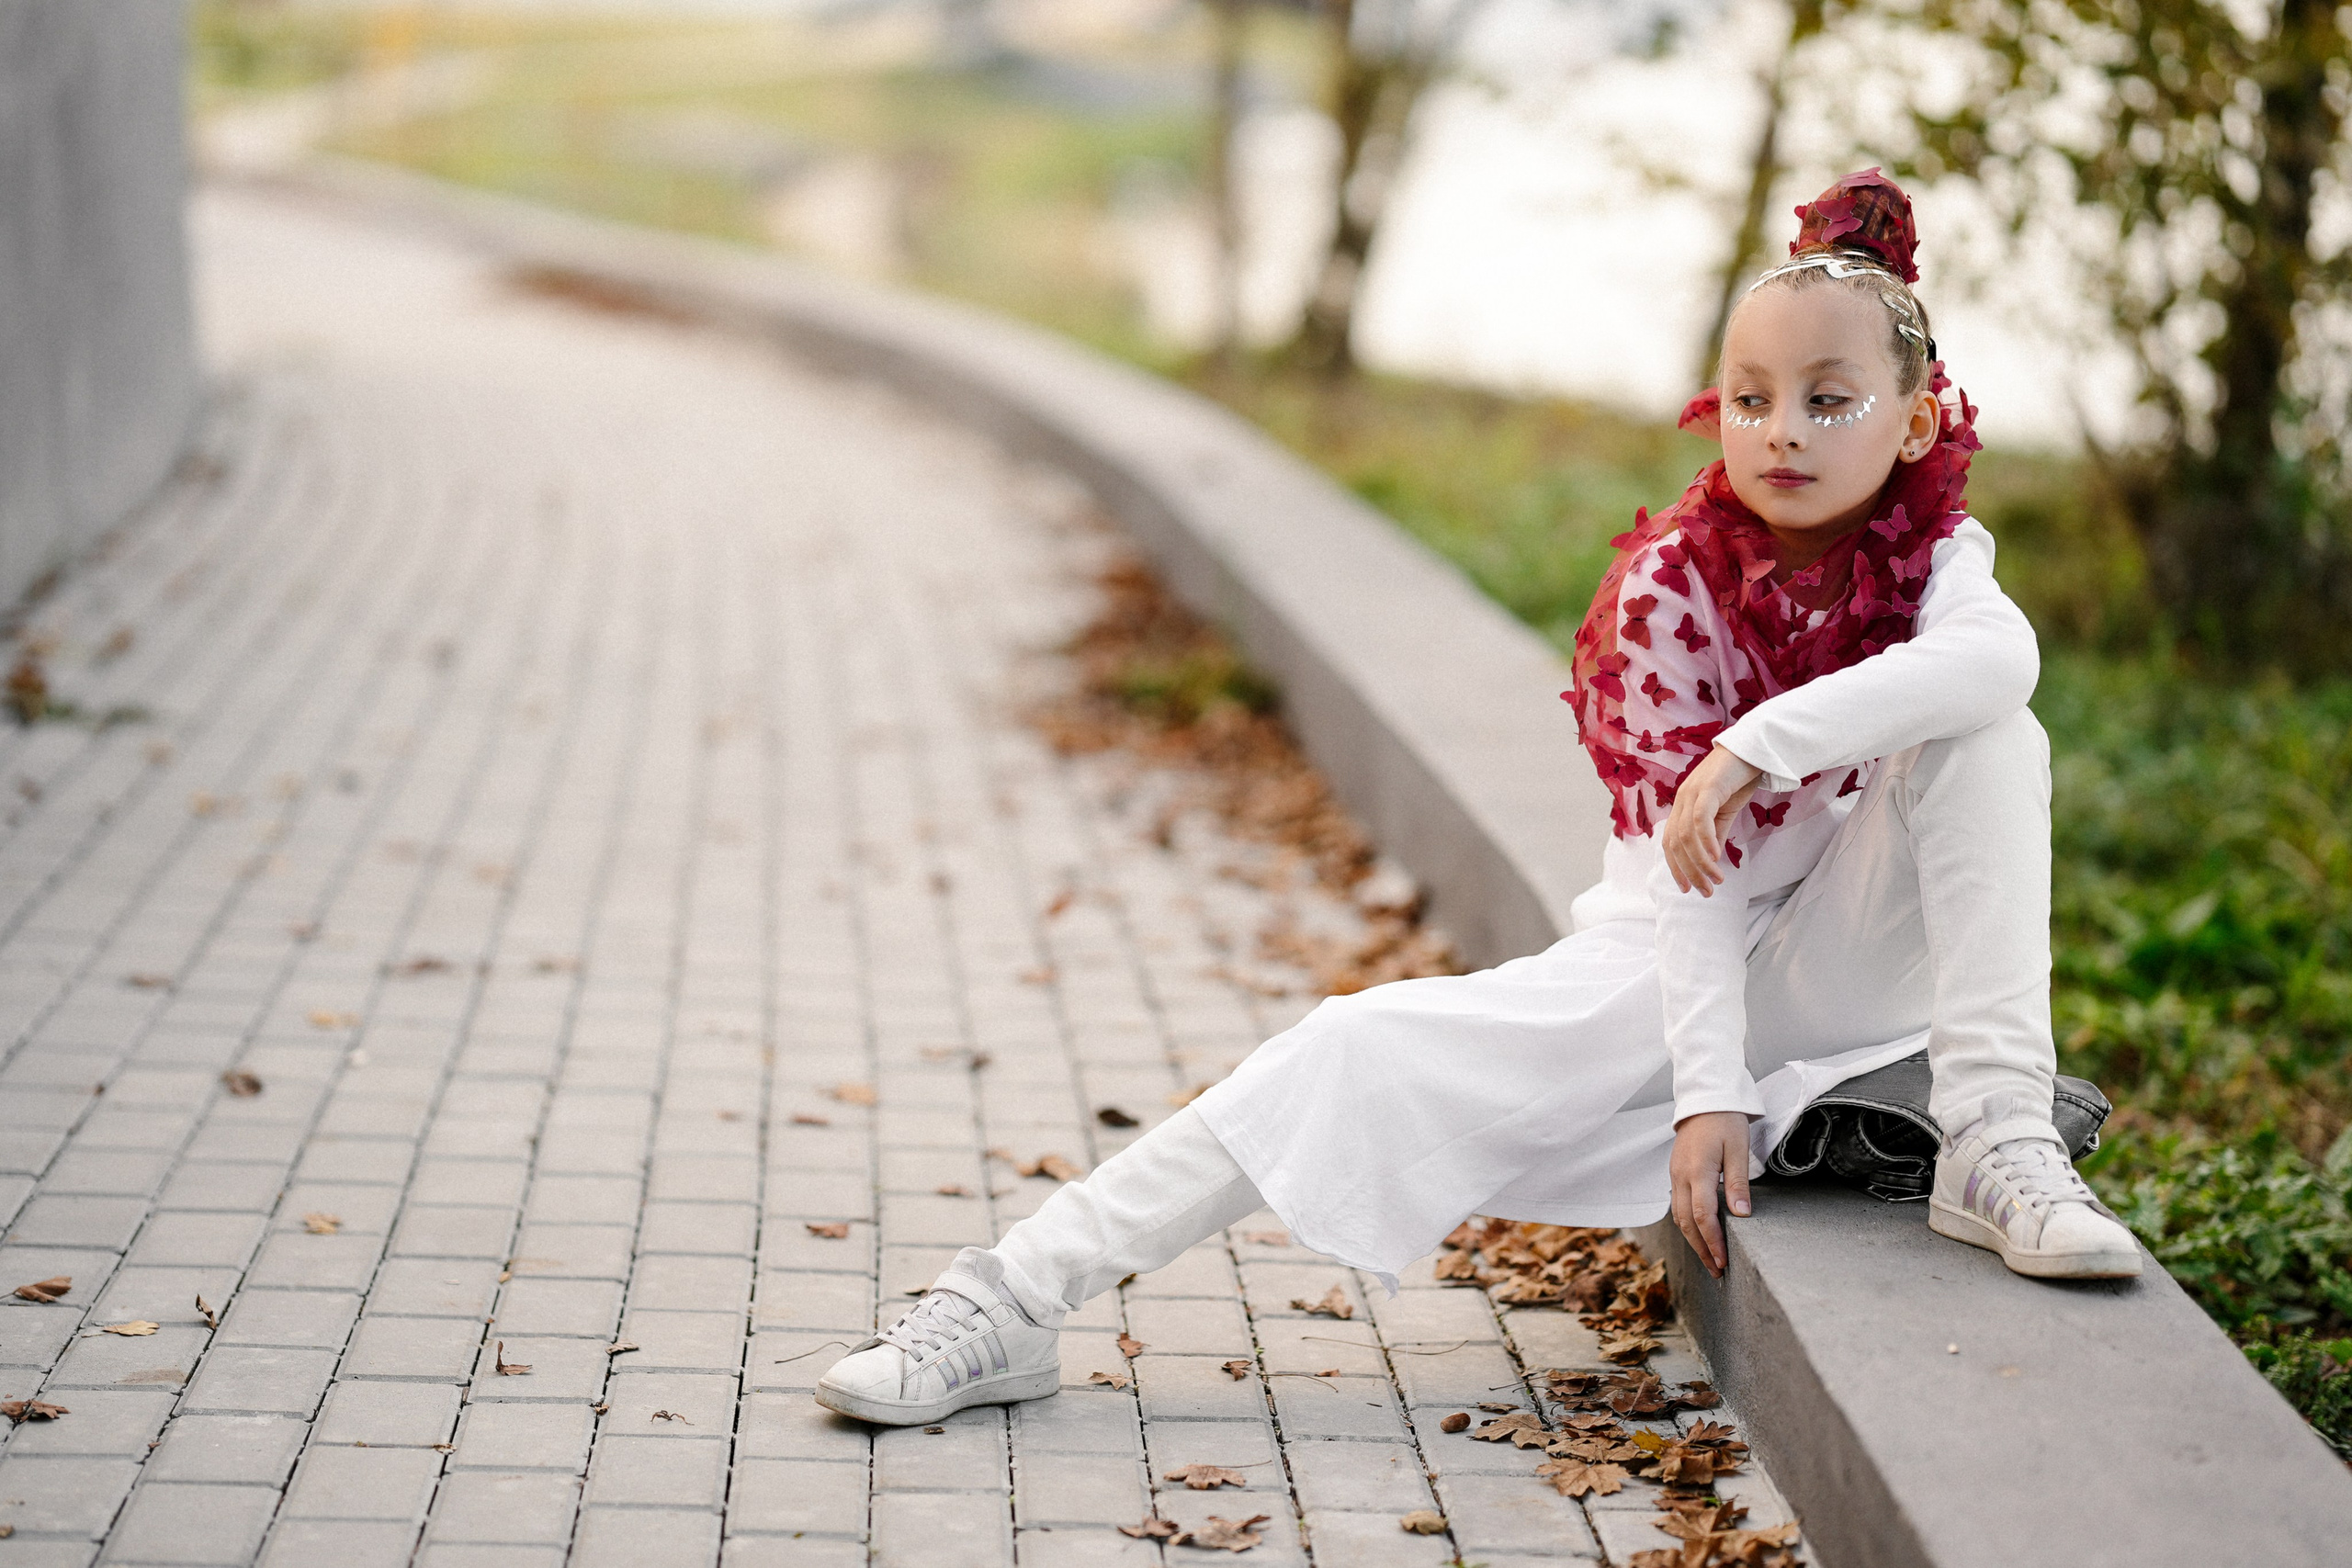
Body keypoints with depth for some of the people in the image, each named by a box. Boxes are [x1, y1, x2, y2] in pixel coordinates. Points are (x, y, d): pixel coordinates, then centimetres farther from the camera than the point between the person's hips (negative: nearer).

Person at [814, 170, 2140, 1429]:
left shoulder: (1934, 552, -11)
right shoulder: (1674, 582, -14)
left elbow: (2000, 659, -38)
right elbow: (1688, 854, -18)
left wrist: (1760, 744, -44)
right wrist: (1707, 1090, -27)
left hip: (1854, 966, 1)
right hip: (1675, 958, 0)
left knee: (1990, 740, -25)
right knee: (1378, 1049, -21)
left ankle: (1998, 1144, -28)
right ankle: (1014, 1304, -20)